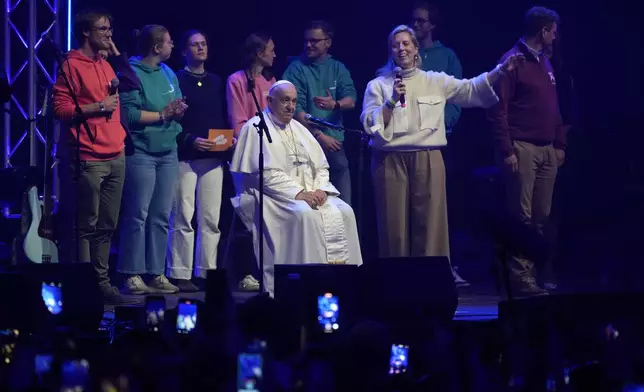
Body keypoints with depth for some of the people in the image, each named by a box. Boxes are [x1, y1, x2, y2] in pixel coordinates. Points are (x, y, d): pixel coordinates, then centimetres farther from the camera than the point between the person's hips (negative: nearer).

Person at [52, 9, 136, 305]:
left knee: (107, 225, 8)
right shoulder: (72, 65, -6)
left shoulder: (106, 65, 18)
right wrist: (98, 107, -12)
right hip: (87, 158, -8)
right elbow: (60, 108, -13)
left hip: (115, 156, 8)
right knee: (84, 226, -6)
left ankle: (101, 282, 12)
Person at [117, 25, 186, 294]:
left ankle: (156, 274, 11)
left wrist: (179, 111, -5)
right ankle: (132, 275, -5)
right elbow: (128, 113, -17)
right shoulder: (133, 73, -9)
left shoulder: (169, 74, 15)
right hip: (141, 152, -8)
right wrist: (162, 115, -12)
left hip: (168, 152, 8)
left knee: (162, 217, 7)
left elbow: (178, 107, 19)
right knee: (137, 216, -7)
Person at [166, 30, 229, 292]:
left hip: (213, 157, 5)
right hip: (185, 157, -5)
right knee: (183, 219, -5)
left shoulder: (216, 82, 16)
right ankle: (179, 275, -3)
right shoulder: (177, 80, 0)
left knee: (211, 219, 4)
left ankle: (206, 272, 8)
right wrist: (190, 140, -17)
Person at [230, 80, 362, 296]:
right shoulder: (256, 128, -3)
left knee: (343, 212, -17)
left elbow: (321, 166, 17)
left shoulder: (298, 129, 20)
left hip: (309, 193, 7)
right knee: (305, 214, -34)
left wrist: (320, 189, -5)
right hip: (275, 196, -7)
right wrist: (298, 193, -20)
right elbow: (266, 173, -14)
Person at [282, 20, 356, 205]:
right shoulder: (296, 69, 0)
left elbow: (350, 100, -1)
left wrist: (335, 104, -24)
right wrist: (319, 135, -14)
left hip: (335, 142, 4)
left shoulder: (338, 68, 12)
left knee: (344, 202, 1)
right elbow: (296, 108, -9)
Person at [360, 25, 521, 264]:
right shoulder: (378, 85, 7)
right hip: (390, 161, -1)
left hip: (428, 160, 1)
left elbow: (471, 89, 4)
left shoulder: (436, 81, 11)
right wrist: (392, 101, -14)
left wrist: (501, 70, -5)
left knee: (429, 225, -2)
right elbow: (370, 124, -3)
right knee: (395, 226, 0)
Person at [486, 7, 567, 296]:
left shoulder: (544, 63, 17)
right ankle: (522, 276, -5)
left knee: (541, 216, 6)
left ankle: (539, 271, 10)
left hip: (547, 150, 8)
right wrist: (506, 150, -15)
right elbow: (498, 110, -11)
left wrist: (560, 143, 15)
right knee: (521, 217, -6)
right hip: (523, 148, -8)